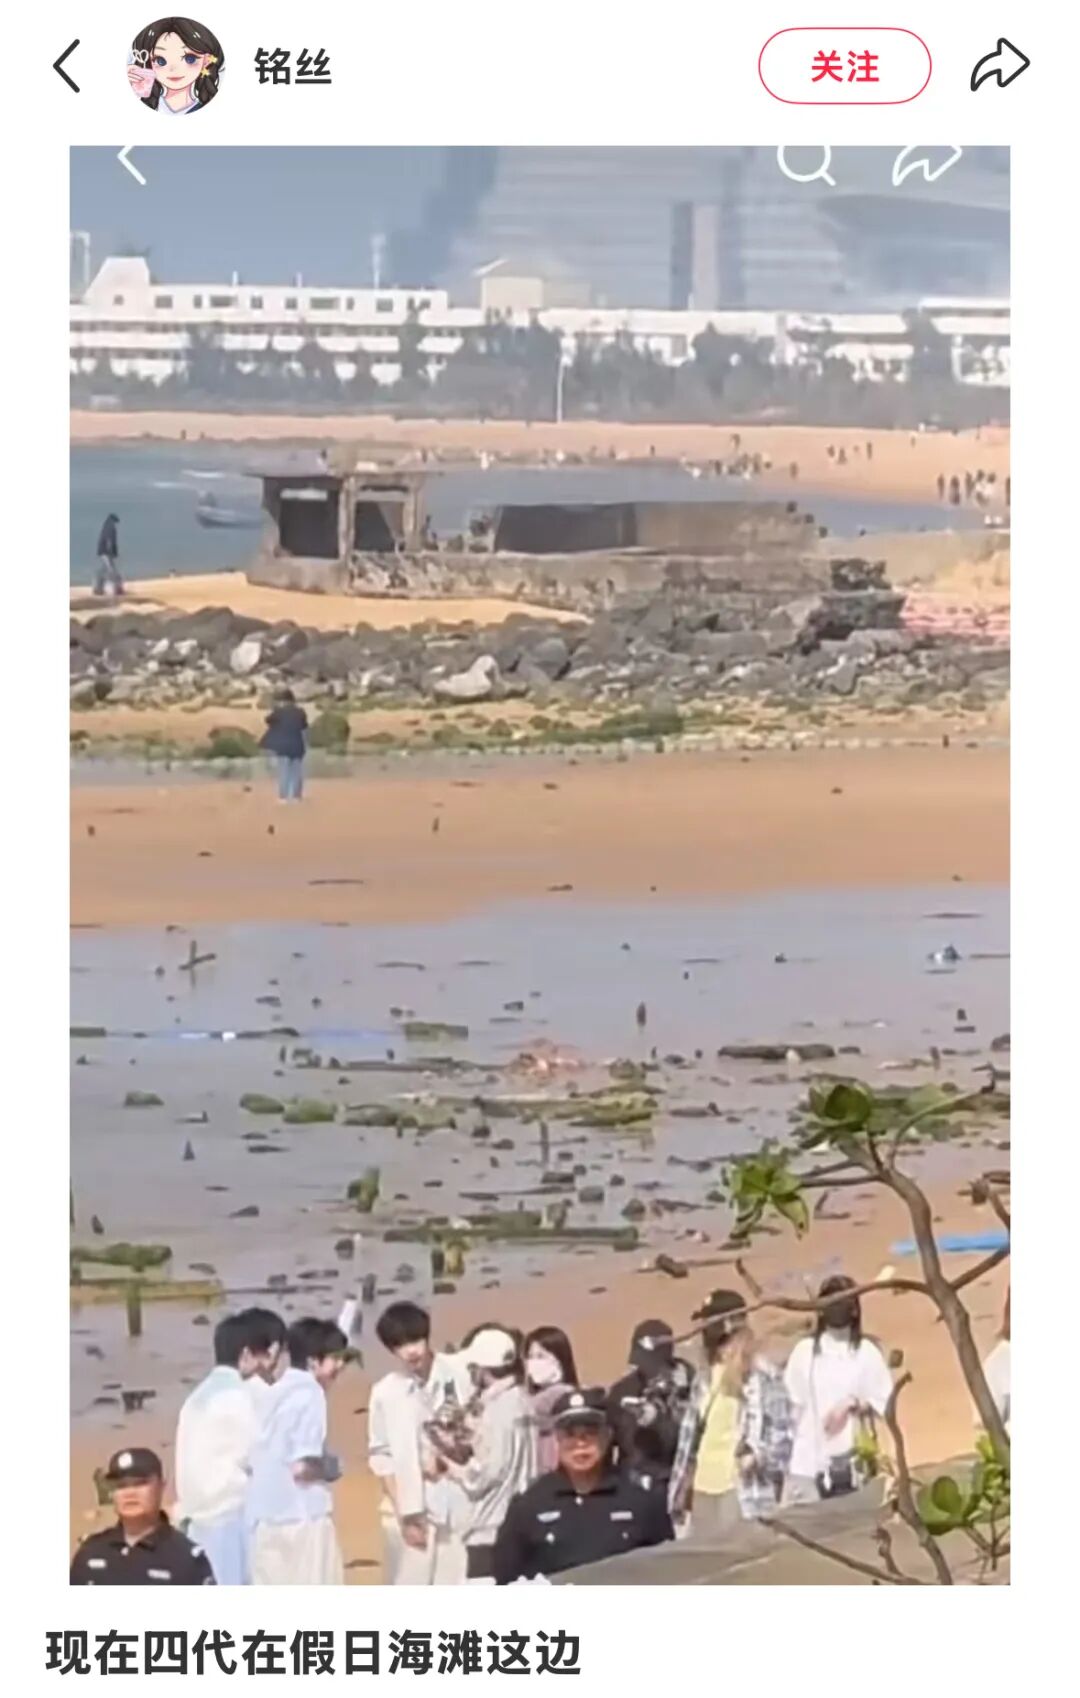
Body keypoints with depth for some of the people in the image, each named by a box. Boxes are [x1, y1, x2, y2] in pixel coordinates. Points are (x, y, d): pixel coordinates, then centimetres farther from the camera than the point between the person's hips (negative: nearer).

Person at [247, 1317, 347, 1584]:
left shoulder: (276, 1394, 14)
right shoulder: (310, 1394, -11)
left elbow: (252, 1458, 14)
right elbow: (302, 1466, -19)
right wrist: (332, 1467, 1)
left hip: (265, 1517, 8)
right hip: (302, 1517, -8)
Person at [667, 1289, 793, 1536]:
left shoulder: (763, 1375, -5)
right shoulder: (705, 1377, 16)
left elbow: (782, 1433, -6)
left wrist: (758, 1456, -23)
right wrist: (680, 1487, 13)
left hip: (742, 1491, -7)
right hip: (703, 1490, 7)